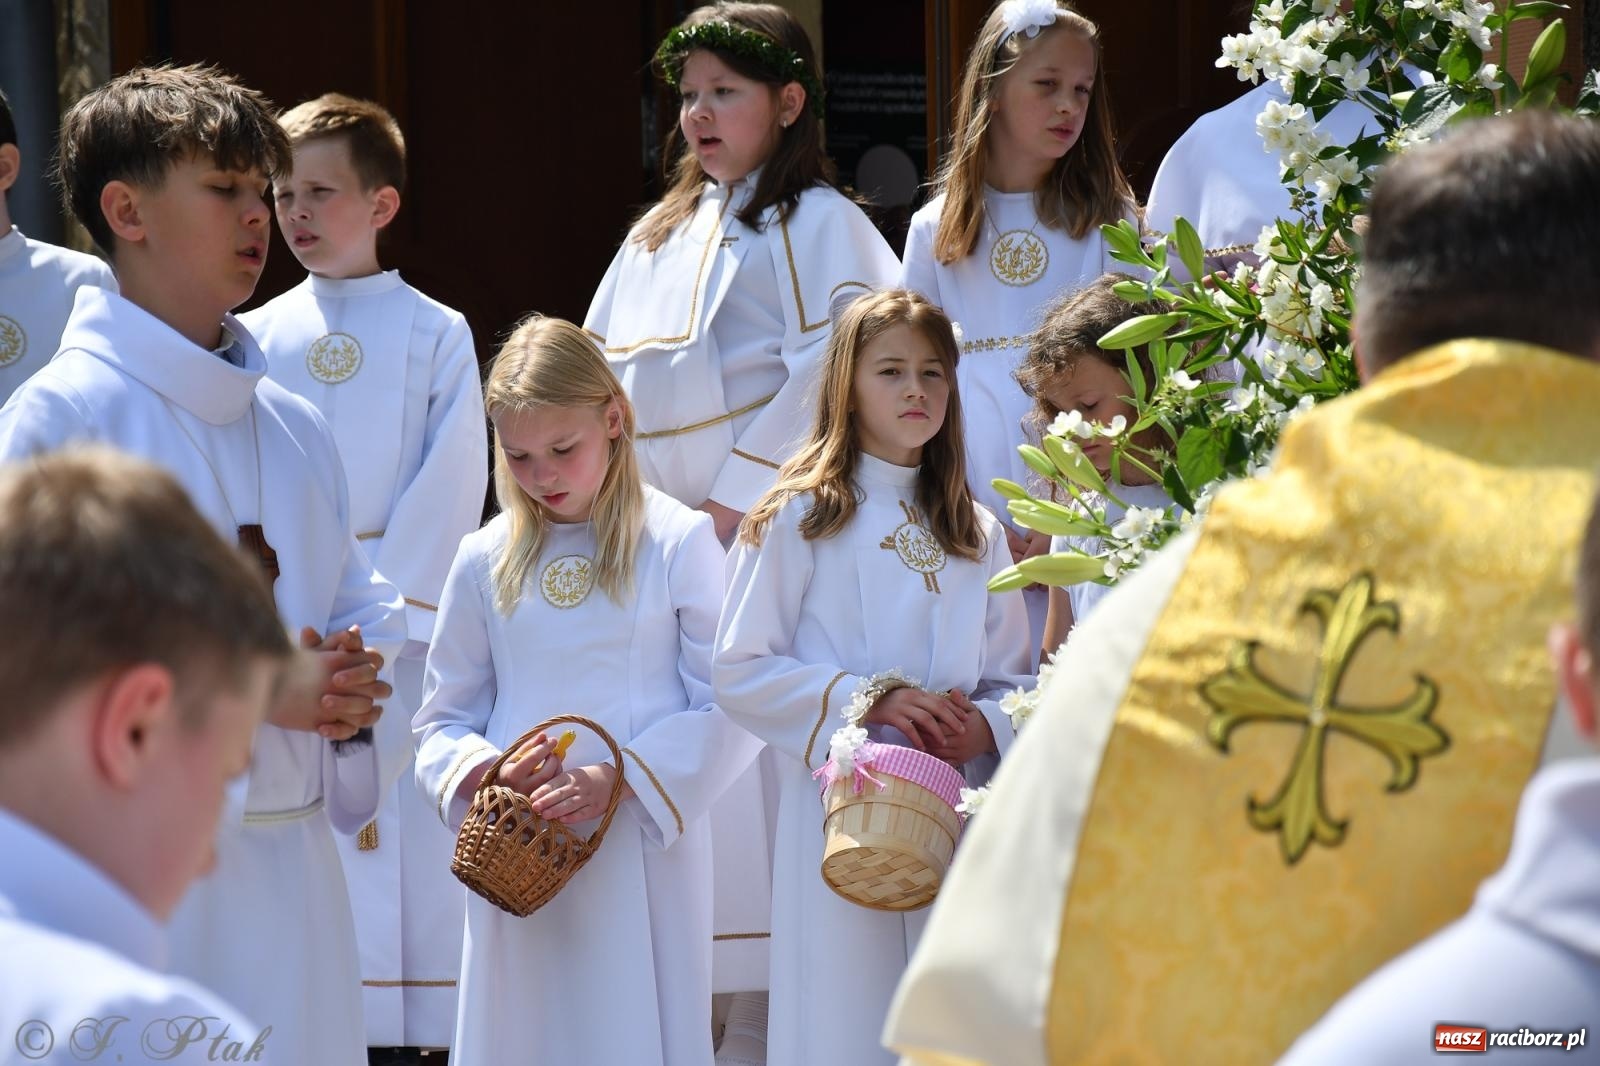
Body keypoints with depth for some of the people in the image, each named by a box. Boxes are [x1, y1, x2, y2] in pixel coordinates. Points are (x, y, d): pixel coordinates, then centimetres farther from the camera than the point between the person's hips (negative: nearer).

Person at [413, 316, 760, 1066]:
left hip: (642, 856, -3)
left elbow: (730, 712, -5)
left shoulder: (678, 543, -3)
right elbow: (443, 721, 11)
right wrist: (486, 772, -11)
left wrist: (619, 778, -16)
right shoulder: (484, 561, 7)